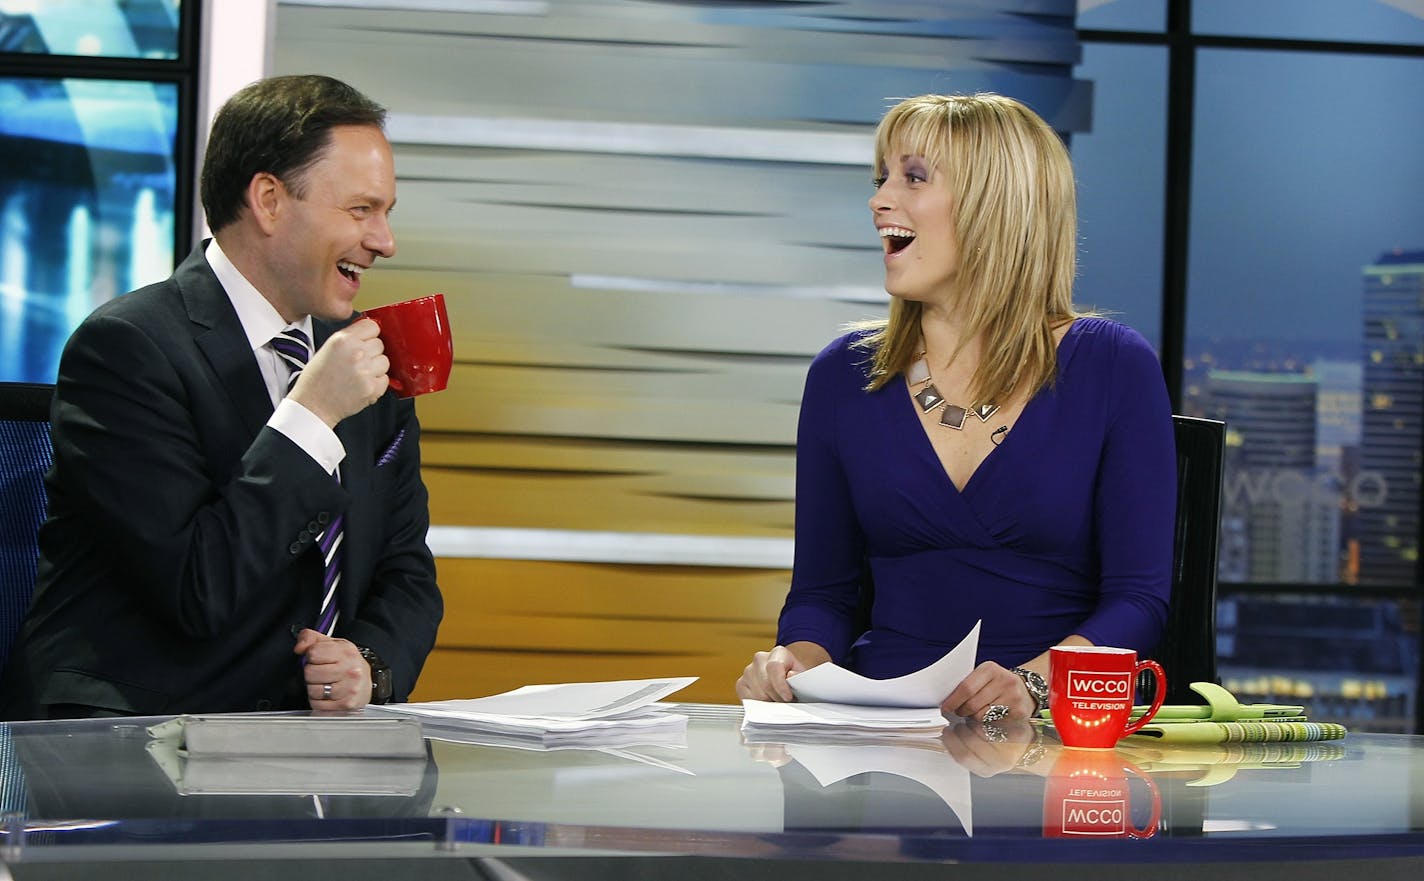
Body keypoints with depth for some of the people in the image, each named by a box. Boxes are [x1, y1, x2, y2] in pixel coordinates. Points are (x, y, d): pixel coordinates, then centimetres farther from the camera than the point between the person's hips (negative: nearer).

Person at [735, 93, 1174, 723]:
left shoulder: (1113, 369, 1)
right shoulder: (844, 376, 10)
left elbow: (1138, 597, -3)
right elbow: (822, 590, 13)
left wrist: (1029, 683, -20)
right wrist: (796, 661, -9)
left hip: (1049, 732, -2)